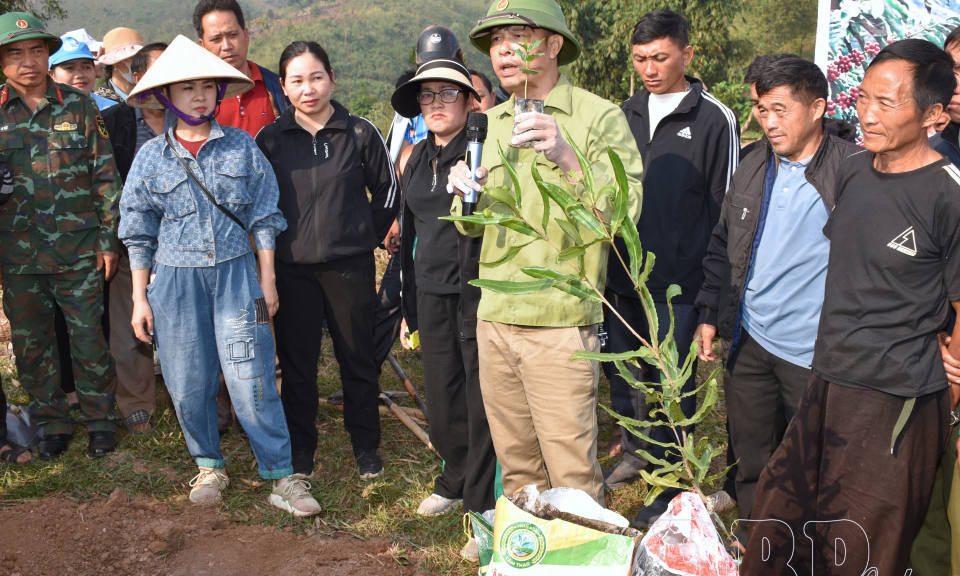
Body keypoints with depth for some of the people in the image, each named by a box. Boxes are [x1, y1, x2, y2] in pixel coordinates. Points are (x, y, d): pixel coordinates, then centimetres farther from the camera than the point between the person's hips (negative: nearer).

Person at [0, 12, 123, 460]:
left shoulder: (78, 105, 1)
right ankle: (52, 423, 26)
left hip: (79, 250, -2)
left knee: (88, 337, 5)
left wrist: (109, 238, -2)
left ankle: (99, 419, 22)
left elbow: (105, 175, 2)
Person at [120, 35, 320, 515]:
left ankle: (282, 476, 4)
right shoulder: (151, 157, 3)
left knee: (252, 378, -6)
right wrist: (139, 299, 5)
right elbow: (140, 234, 7)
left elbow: (263, 217, 5)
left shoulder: (241, 146, 2)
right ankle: (209, 466, 29)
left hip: (236, 273, -1)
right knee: (188, 383, 6)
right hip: (176, 280, 2)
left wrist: (267, 280, 2)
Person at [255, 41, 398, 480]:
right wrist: (274, 245, 7)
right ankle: (300, 448, 24)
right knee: (297, 363, 8)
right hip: (291, 269, 1)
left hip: (350, 266, -1)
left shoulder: (360, 132, -1)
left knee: (357, 358, 8)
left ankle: (366, 447, 24)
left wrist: (367, 238, 7)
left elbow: (387, 189, 10)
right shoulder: (269, 140, 2)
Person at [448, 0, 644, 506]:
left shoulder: (599, 116, -4)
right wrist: (466, 195, -2)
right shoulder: (490, 123, 15)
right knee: (516, 465, 17)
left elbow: (624, 213, -15)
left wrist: (566, 156, -27)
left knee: (572, 474, -1)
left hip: (560, 323, -6)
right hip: (493, 318, 6)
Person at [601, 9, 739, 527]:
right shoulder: (626, 114, 10)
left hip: (678, 282, -5)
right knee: (625, 372, 15)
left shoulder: (714, 119, -4)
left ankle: (670, 485, 15)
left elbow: (724, 208, -3)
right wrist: (608, 261, 12)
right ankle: (633, 454, 34)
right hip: (623, 275, 5)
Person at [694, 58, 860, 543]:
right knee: (752, 462, 18)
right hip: (748, 343, 5)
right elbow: (722, 245, 15)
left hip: (816, 352, -5)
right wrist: (710, 314, 11)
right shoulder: (752, 169, 7)